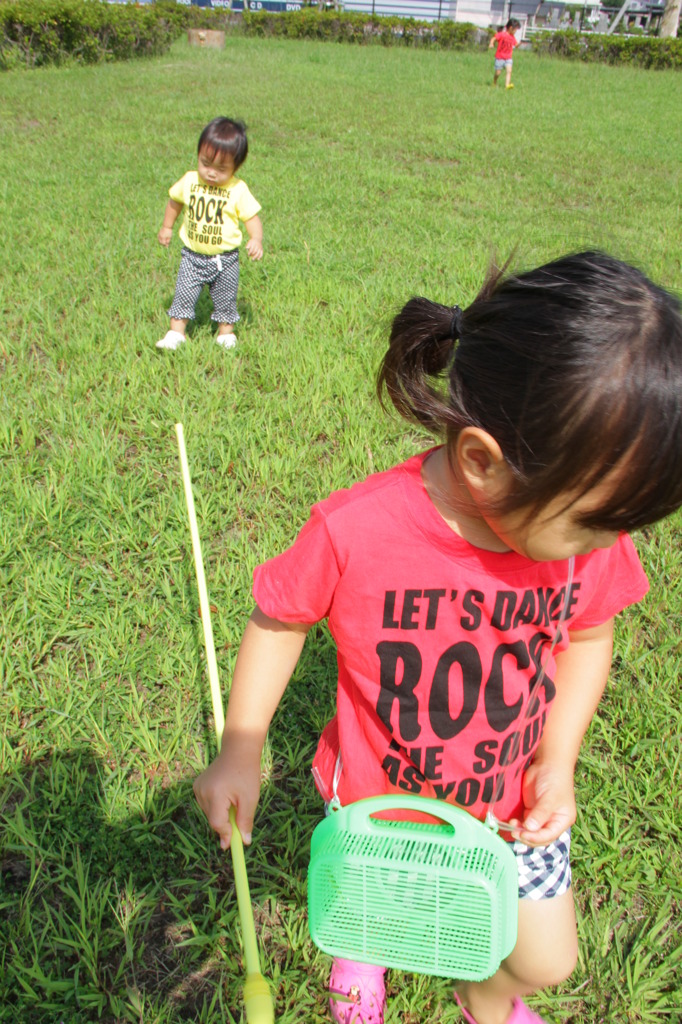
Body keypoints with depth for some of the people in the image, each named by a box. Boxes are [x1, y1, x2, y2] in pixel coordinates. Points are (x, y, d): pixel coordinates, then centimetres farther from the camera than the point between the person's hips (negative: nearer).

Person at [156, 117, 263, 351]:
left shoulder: (238, 190, -12)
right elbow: (175, 201, 14)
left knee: (225, 297, 12)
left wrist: (256, 239, -27)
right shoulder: (189, 181, -4)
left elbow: (252, 217, -9)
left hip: (225, 258, -1)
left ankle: (226, 332, 30)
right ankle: (176, 332, 9)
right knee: (184, 293, 0)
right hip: (192, 255, 2)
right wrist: (167, 227, 20)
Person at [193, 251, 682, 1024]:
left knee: (545, 960, 19)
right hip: (378, 801, -2)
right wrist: (238, 755, -12)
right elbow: (278, 620, -16)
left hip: (512, 808, 3)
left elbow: (588, 637, -3)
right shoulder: (355, 532, -35)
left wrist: (558, 762, -11)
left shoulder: (590, 531, -23)